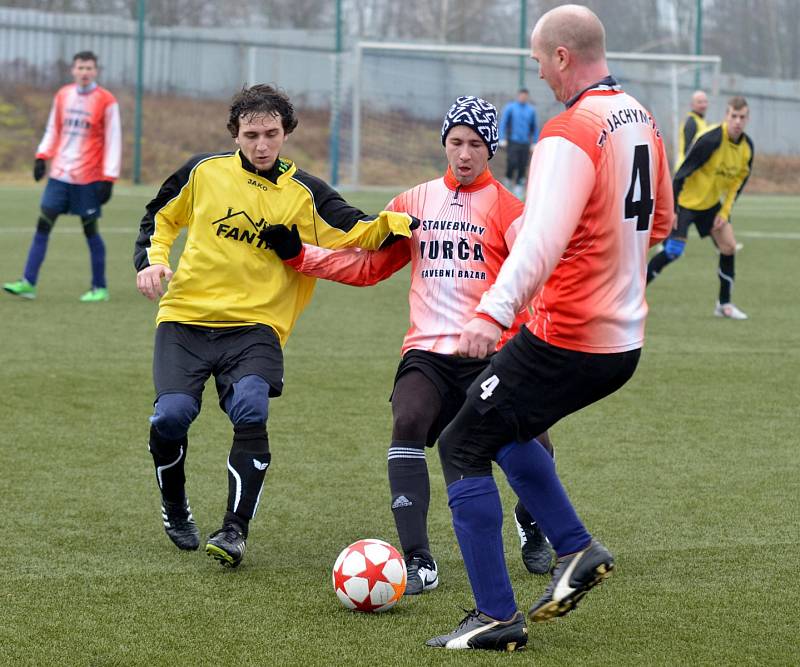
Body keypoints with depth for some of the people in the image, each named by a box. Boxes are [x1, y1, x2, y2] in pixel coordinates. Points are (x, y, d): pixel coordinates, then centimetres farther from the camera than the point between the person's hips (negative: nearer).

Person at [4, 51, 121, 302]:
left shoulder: (106, 101, -6)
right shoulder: (63, 96, 8)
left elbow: (113, 141, -6)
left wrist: (108, 179, -11)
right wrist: (42, 156, 6)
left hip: (88, 178, -4)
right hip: (60, 175, 4)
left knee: (90, 229, 1)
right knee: (43, 224, -2)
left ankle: (100, 288, 13)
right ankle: (28, 283, -2)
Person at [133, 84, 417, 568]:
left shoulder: (305, 194, 3)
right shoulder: (204, 171, 7)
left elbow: (358, 235, -5)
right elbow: (161, 217, 21)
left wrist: (392, 224, -25)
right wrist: (152, 259, 4)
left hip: (255, 325, -1)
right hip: (186, 316, 1)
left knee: (250, 412, -25)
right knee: (172, 415, -16)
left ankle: (236, 530, -17)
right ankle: (174, 508, 14)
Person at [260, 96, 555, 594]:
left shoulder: (505, 207, 3)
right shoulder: (415, 202, 15)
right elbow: (367, 266, 18)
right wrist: (298, 255, 8)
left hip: (489, 353, -2)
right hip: (427, 351, 2)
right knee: (408, 423, -26)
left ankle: (532, 529, 23)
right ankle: (419, 562, -25)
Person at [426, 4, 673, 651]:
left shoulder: (569, 136, -19)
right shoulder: (642, 121, 8)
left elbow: (542, 239, -33)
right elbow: (660, 222, 22)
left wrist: (494, 311, -43)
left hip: (565, 341, -9)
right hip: (625, 342, 9)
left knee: (462, 446, 3)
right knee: (504, 425, 28)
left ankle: (496, 616, 0)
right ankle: (577, 550, 17)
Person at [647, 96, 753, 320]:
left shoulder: (747, 147, -5)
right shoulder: (711, 140, -27)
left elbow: (738, 181, 8)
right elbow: (682, 173, -24)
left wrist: (725, 212, 0)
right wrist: (670, 208, -24)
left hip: (711, 203, 7)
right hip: (686, 200, -7)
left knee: (729, 246, 0)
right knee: (673, 252, -14)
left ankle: (724, 304, 12)